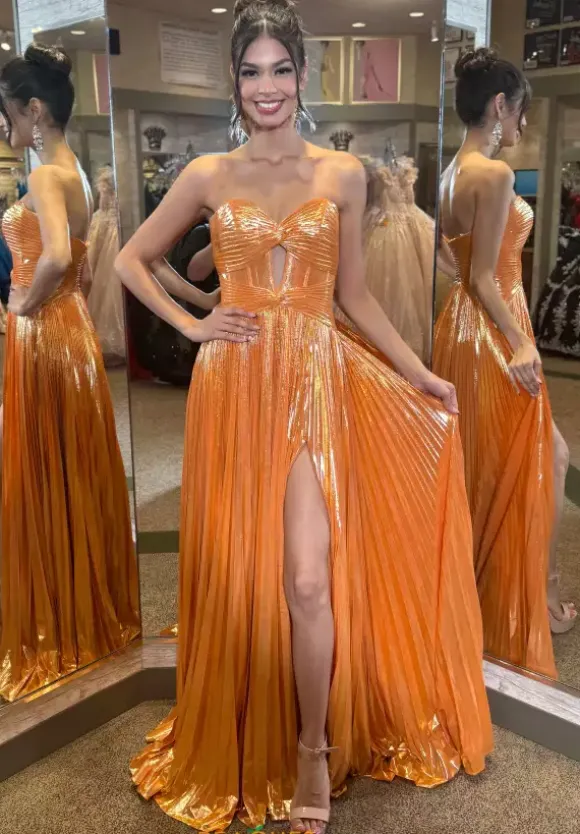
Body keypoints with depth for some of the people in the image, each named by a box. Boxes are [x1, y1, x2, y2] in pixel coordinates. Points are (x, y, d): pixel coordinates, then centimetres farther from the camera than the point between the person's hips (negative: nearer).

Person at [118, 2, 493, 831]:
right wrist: (189, 324, 1)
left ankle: (314, 752, 15)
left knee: (310, 579, -8)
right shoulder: (207, 176, 6)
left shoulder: (343, 174, 6)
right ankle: (241, 744, 30)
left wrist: (422, 376, 7)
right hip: (235, 388, 1)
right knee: (240, 572, 7)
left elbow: (355, 294, 10)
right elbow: (131, 258, 15)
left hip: (316, 382, 0)